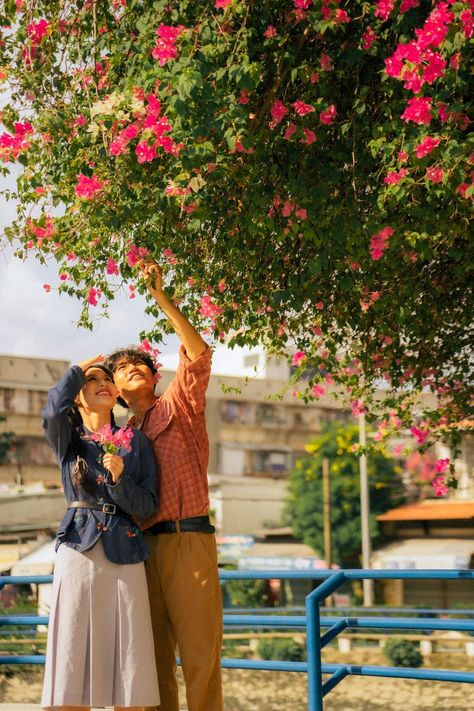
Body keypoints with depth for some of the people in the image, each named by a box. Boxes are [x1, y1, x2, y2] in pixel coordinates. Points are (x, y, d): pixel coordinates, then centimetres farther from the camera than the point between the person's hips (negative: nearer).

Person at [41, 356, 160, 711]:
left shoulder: (135, 440, 10)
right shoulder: (67, 437, 8)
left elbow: (147, 506, 6)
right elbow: (53, 411, -17)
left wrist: (119, 479, -13)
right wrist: (79, 370, -1)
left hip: (125, 553, 1)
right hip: (79, 551, -1)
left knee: (127, 655, 0)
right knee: (74, 654, -3)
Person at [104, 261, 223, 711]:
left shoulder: (178, 405, 9)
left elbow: (198, 355, -8)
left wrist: (160, 297, -12)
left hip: (187, 539, -5)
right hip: (145, 546, 5)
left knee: (200, 654, -8)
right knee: (154, 657, 5)